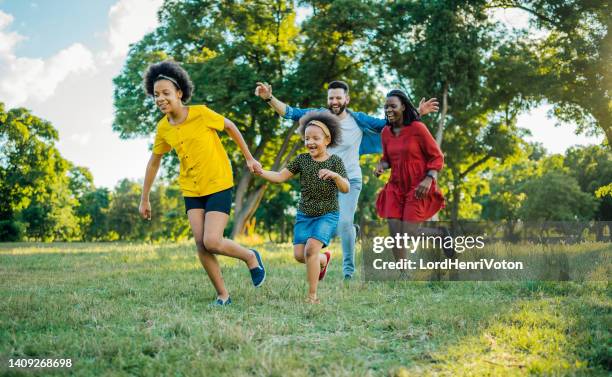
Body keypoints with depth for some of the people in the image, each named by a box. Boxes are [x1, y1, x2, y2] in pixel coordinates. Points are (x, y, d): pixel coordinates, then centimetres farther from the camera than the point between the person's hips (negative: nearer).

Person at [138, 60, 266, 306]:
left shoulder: (201, 114, -15)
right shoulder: (163, 128, -2)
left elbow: (230, 126, 1)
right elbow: (154, 162, 11)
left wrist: (249, 158, 6)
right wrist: (144, 199, 14)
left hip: (219, 186, -4)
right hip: (191, 190, 4)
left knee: (212, 242, -14)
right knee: (201, 244, -4)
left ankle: (250, 257, 15)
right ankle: (222, 295, 10)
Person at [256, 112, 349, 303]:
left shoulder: (335, 161, -7)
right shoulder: (302, 159, 0)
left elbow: (346, 189, -13)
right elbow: (280, 176, -3)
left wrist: (335, 175, -33)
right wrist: (261, 172, -21)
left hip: (327, 215, -4)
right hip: (304, 215, 4)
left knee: (311, 248, -20)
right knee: (299, 255, -2)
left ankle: (312, 295, -9)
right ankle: (323, 259, 33)